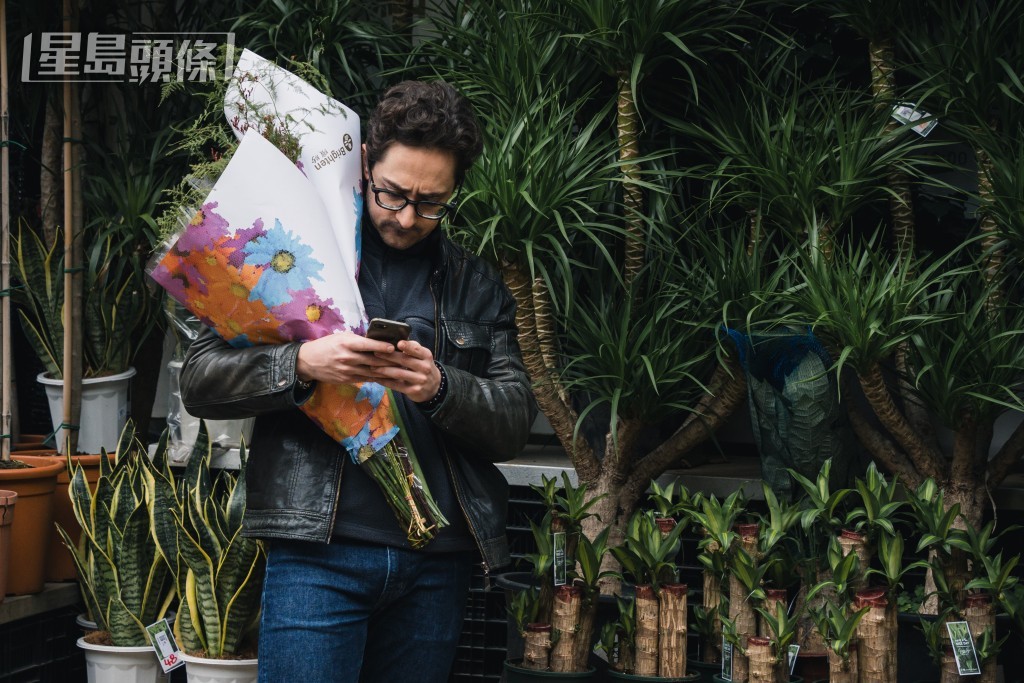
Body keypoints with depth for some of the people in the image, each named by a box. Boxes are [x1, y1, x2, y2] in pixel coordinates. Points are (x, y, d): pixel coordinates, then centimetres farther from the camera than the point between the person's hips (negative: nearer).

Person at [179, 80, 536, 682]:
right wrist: (301, 364, -18)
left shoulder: (479, 288, 15)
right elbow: (201, 381, 0)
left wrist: (441, 388, -12)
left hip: (438, 561, 3)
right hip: (320, 550, -3)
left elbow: (516, 424, 8)